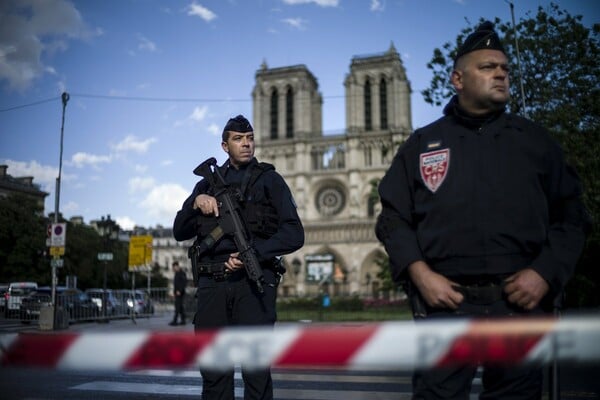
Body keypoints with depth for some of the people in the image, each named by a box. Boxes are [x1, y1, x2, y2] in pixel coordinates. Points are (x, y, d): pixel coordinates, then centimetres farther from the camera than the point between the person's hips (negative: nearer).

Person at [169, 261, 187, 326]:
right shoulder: (177, 273, 17)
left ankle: (175, 321, -13)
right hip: (177, 293, 9)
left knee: (177, 307, -11)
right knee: (180, 307, 8)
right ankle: (183, 321, 10)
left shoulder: (182, 273, -12)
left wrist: (179, 291, -22)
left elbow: (185, 282, -19)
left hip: (180, 293, -9)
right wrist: (174, 291, 16)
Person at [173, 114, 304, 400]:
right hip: (211, 282, 3)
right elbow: (180, 232, 15)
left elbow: (294, 234, -1)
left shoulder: (269, 180, 9)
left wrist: (254, 253, -16)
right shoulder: (208, 183, 19)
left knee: (255, 367, -1)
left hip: (253, 279, -3)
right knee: (213, 367, 8)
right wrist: (196, 202, -4)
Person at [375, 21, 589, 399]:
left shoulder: (535, 139, 12)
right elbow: (393, 217, 6)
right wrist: (419, 272, -9)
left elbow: (570, 214, 10)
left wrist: (546, 273, -6)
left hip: (520, 301, 2)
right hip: (446, 300, -1)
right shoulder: (422, 144, 9)